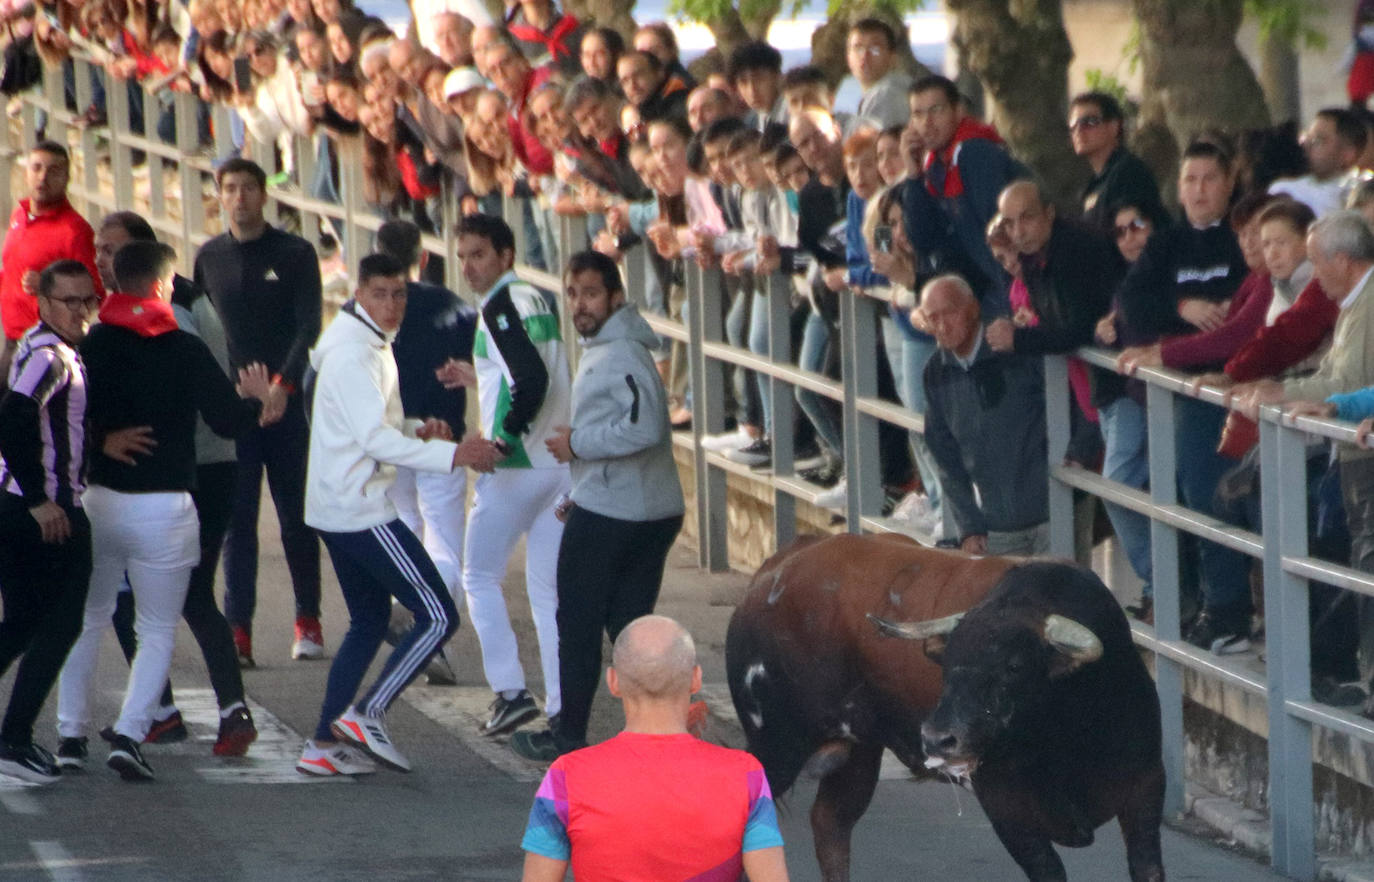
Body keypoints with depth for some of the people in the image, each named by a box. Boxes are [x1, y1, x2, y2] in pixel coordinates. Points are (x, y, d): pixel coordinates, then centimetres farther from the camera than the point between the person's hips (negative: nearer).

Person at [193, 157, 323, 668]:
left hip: (288, 402, -2)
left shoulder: (294, 254, 1)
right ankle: (238, 631, -6)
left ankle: (308, 623, 15)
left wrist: (283, 384, -21)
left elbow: (309, 326, -7)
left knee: (297, 518, 4)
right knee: (236, 520, -4)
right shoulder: (209, 257, 10)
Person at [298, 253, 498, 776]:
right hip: (359, 511, -11)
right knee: (438, 616, -10)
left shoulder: (373, 348, 16)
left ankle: (324, 745, 18)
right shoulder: (352, 354, -17)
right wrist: (452, 455, -26)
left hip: (340, 510, 11)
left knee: (370, 622, 18)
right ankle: (367, 714, -10)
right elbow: (375, 438, -23)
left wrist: (418, 432, 2)